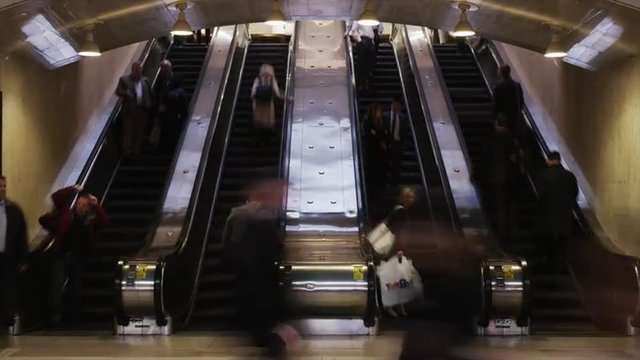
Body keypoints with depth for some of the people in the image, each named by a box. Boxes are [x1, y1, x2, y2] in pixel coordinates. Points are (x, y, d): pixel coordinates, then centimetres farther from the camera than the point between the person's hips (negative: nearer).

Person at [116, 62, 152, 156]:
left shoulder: (145, 80, 14)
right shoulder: (124, 79, 3)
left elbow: (149, 94, 14)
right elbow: (118, 91, -2)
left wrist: (149, 106, 4)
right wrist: (126, 93, -22)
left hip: (142, 110, 3)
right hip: (129, 110, -3)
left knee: (140, 132, 6)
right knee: (128, 131, -2)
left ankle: (137, 151, 13)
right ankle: (127, 151, 2)